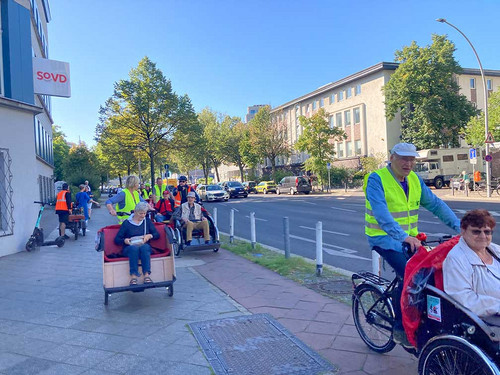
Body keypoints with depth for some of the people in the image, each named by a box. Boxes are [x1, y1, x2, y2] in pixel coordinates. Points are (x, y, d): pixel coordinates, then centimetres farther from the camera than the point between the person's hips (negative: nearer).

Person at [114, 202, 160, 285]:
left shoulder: (147, 221, 17)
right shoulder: (127, 223, 9)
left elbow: (157, 235, 8)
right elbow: (117, 239, 7)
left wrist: (150, 236, -12)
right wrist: (124, 240, -14)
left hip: (145, 248, 1)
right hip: (129, 249, -1)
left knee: (144, 247, -35)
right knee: (134, 248, -37)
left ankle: (147, 275, -43)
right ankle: (133, 276, -44)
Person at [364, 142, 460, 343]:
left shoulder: (414, 179, 7)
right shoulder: (376, 179, -15)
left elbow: (435, 204, 6)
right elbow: (381, 213, -28)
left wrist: (459, 227, -5)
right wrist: (403, 236, -40)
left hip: (410, 238, 7)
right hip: (384, 238, -7)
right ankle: (400, 328, -7)